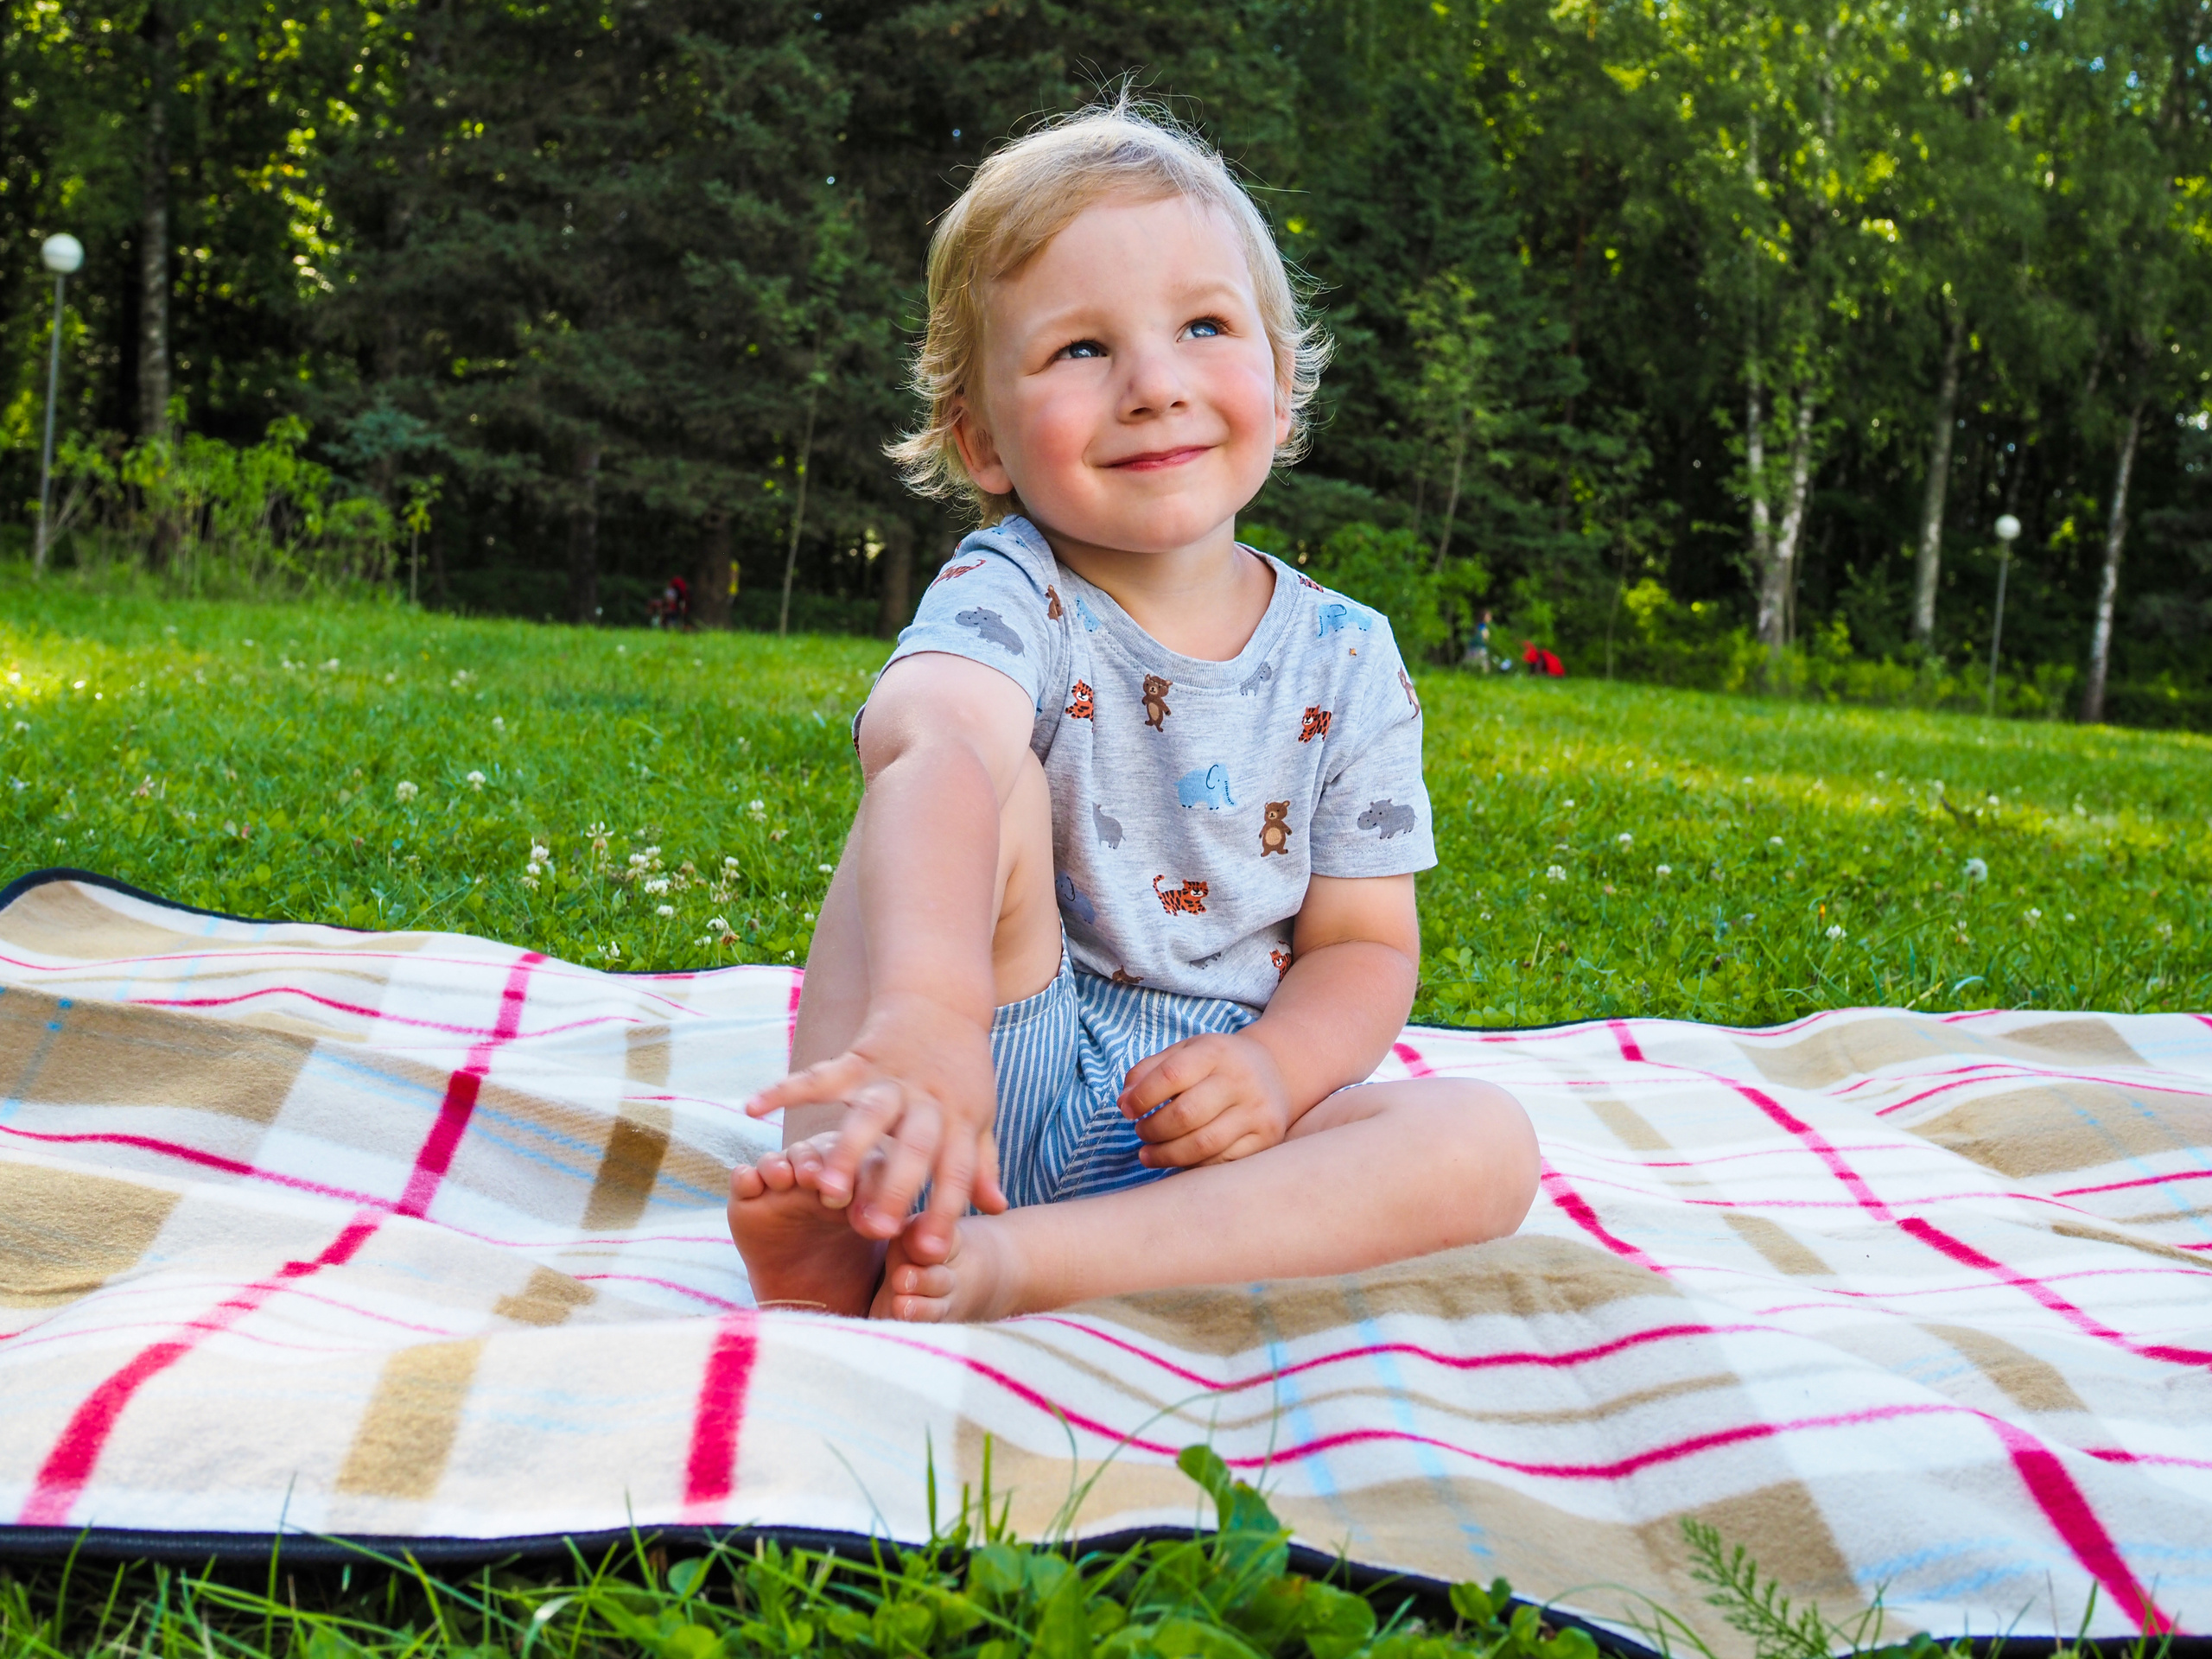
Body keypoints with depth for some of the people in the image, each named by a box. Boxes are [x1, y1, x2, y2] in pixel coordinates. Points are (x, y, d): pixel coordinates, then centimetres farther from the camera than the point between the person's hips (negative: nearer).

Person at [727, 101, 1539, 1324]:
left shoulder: (1347, 661, 1)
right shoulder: (1010, 594, -11)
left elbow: (1362, 943, 4)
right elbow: (931, 745, -35)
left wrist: (1276, 1066, -20)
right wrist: (922, 1014, -57)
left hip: (1191, 1126, 3)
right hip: (1000, 1076, -3)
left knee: (1486, 1144, -24)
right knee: (993, 788, -26)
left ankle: (1014, 1260, -35)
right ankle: (841, 1189, -34)